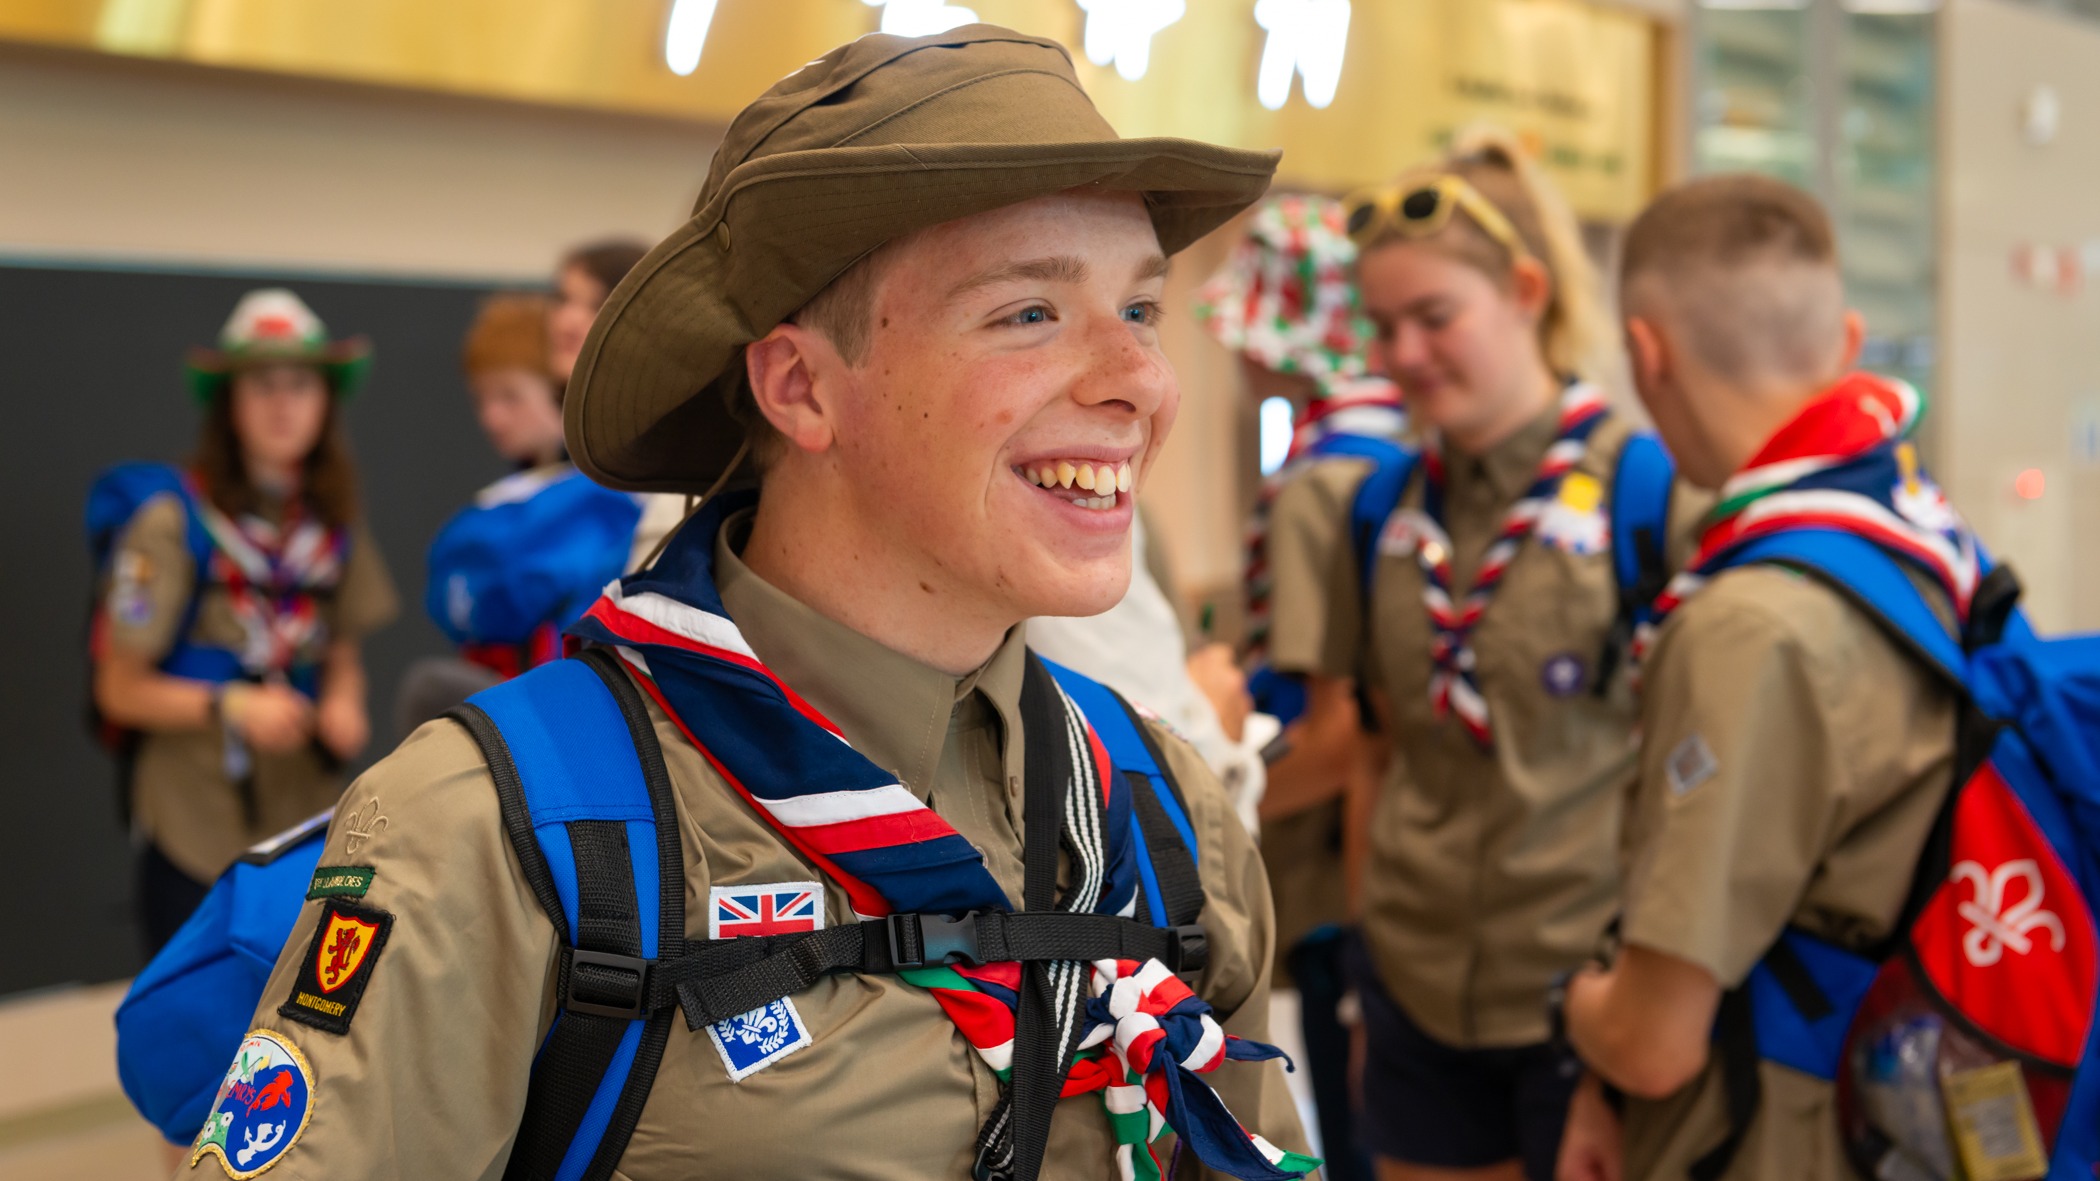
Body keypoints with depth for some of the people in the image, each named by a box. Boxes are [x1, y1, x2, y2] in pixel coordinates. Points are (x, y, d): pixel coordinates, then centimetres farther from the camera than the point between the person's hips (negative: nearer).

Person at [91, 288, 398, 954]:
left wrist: (343, 705, -5)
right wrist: (232, 707, -19)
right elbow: (120, 689, -6)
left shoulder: (334, 525, 9)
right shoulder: (174, 522, -9)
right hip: (195, 838, -5)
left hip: (306, 825, 5)